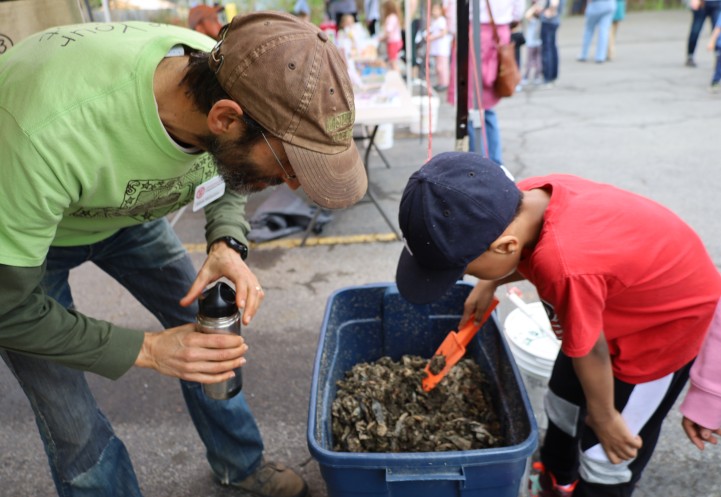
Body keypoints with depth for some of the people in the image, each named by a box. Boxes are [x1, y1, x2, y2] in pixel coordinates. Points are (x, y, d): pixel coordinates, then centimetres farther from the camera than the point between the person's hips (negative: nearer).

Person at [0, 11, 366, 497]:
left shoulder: (223, 76, -27)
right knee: (74, 427, -5)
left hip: (124, 208, 5)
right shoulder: (52, 135, -44)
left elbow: (227, 178, -5)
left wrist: (228, 245, -24)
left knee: (213, 330, 8)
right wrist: (146, 349, -29)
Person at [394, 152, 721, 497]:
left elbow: (588, 352, -26)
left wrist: (604, 418, -10)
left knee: (605, 446, 6)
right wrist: (489, 284, 0)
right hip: (627, 292, 8)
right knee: (564, 395, 23)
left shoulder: (566, 268, -45)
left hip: (669, 319, -7)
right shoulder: (524, 199, -24)